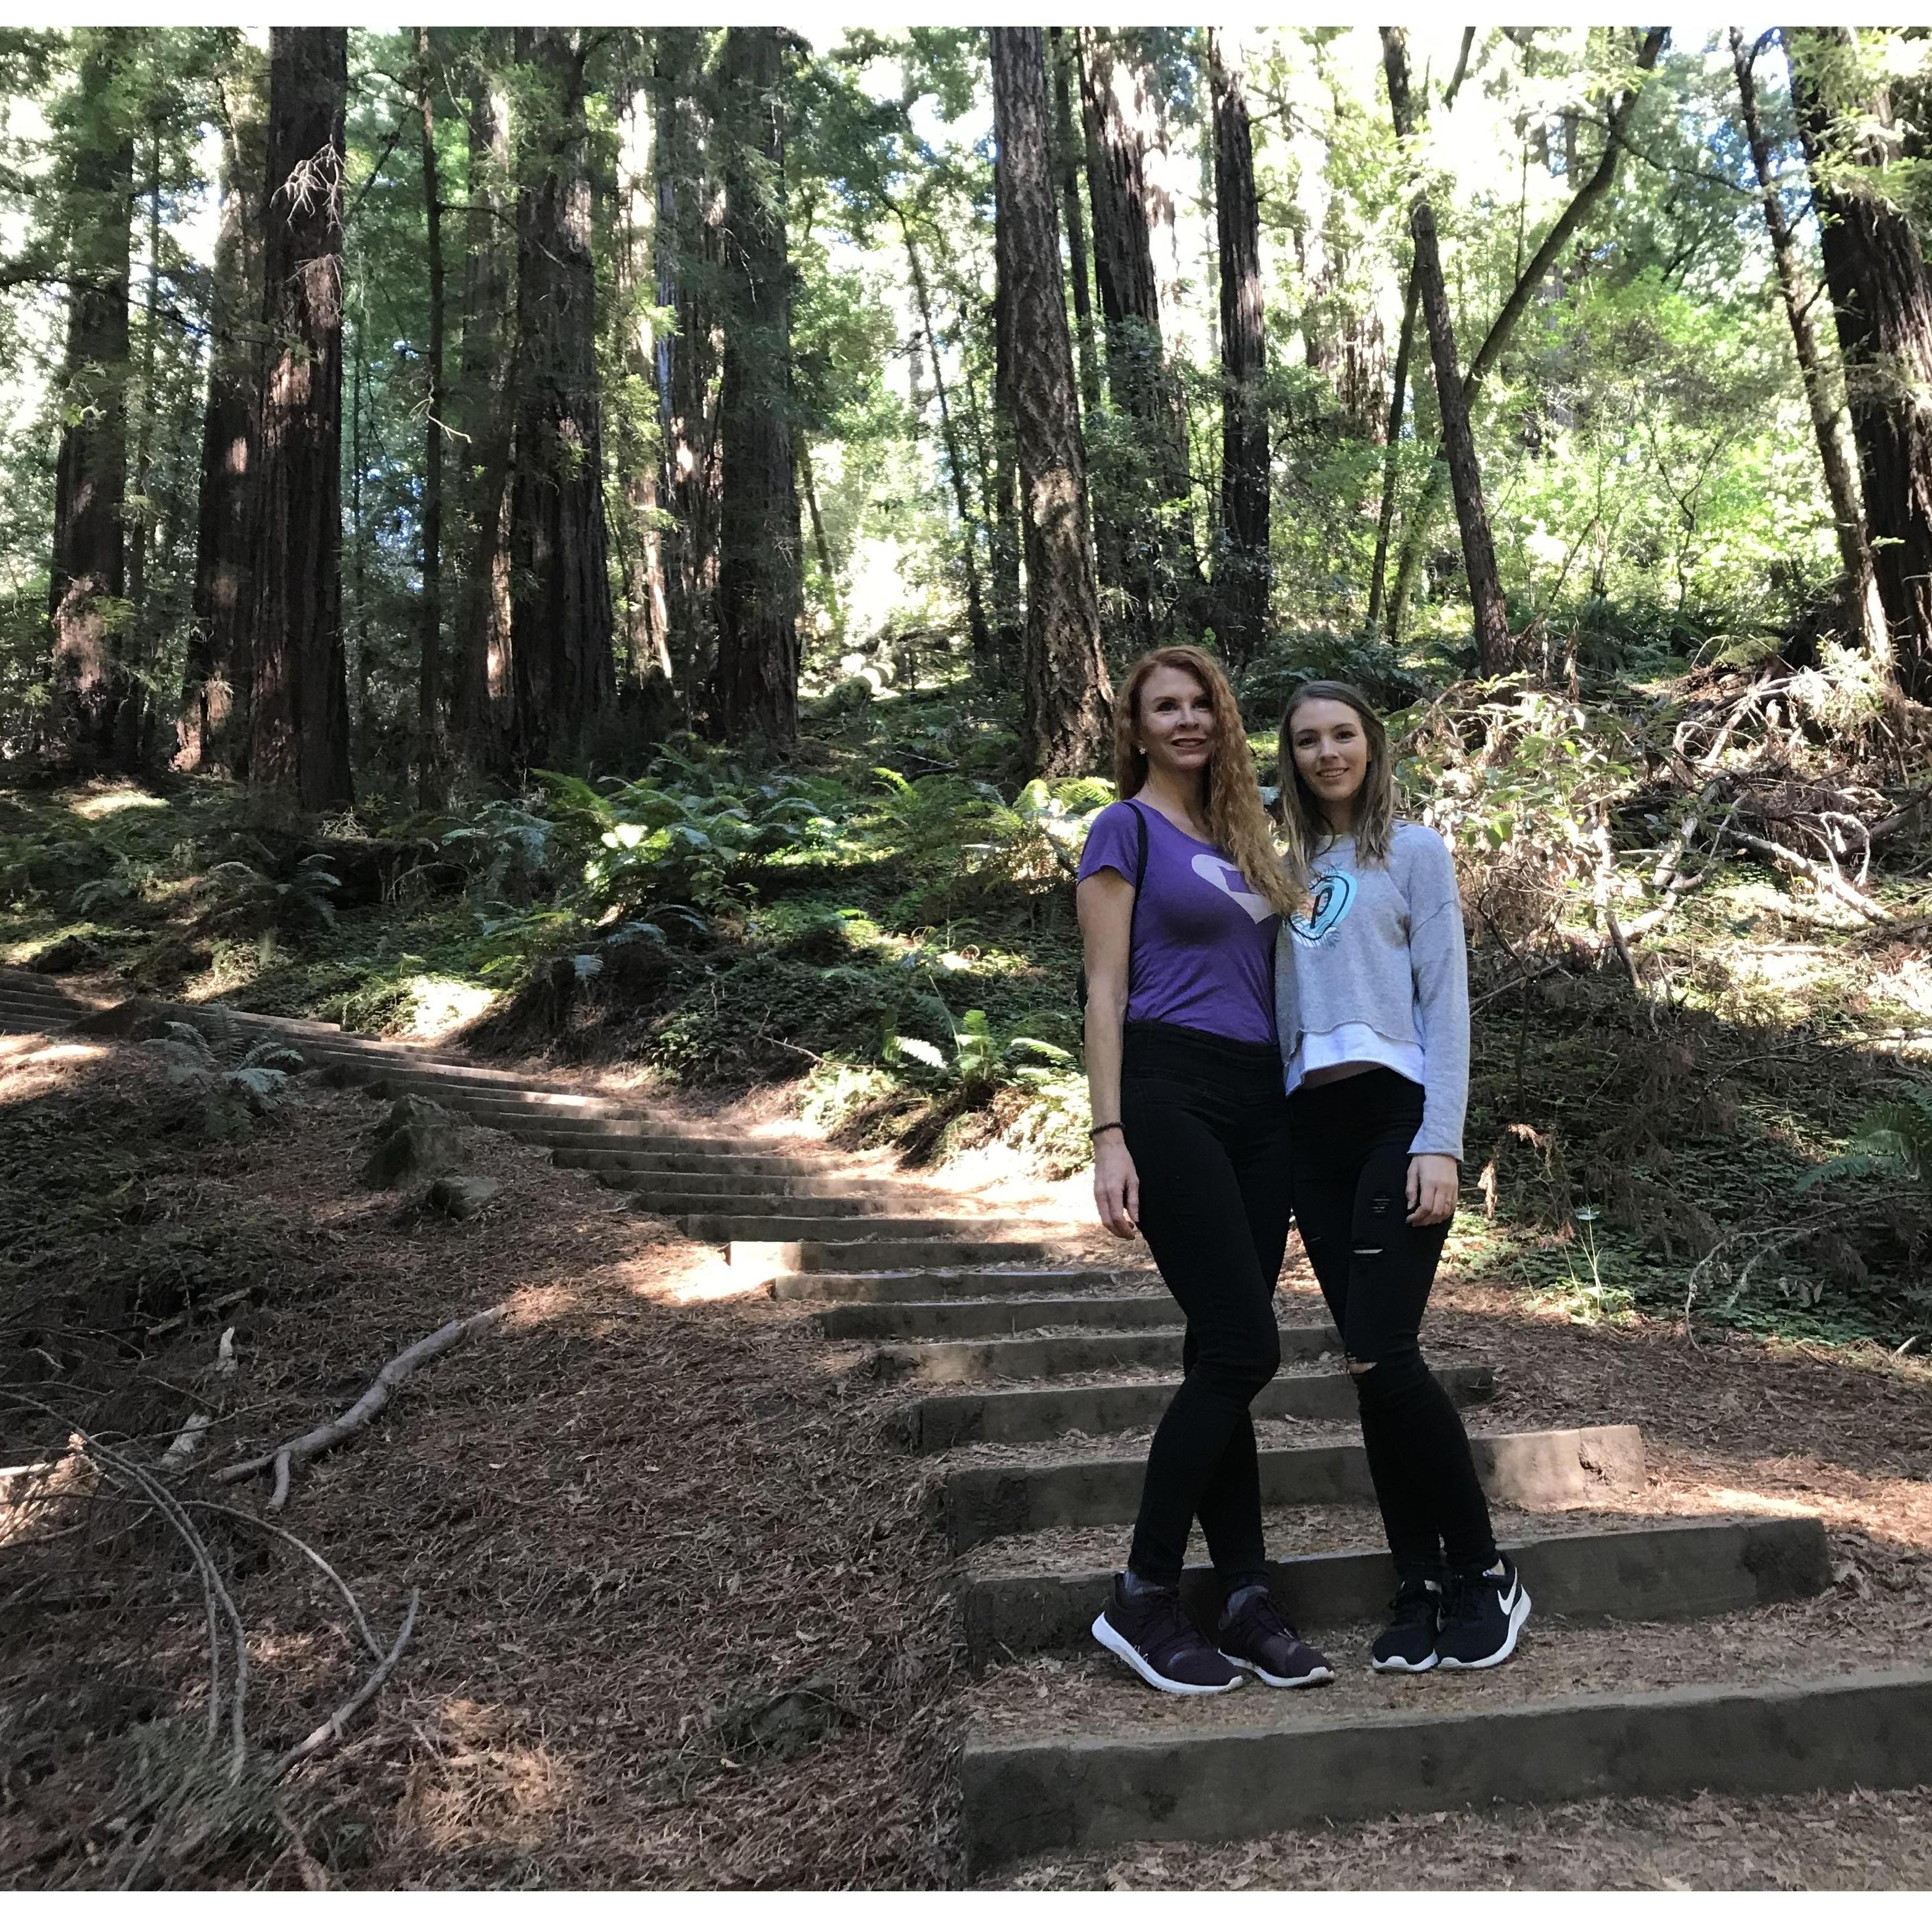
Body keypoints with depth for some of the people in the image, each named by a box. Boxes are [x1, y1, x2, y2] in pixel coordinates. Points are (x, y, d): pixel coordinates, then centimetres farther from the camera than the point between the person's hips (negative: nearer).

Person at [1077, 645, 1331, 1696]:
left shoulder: (1244, 834, 20)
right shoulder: (1128, 828, 1)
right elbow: (1105, 991, -5)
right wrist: (1110, 1137, -14)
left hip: (1257, 1099, 6)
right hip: (1170, 1095, -6)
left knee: (1223, 1355, 7)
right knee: (1242, 1346, -11)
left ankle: (1248, 1601, 13)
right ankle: (1141, 1599, 2)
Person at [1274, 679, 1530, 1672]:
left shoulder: (1414, 851, 6)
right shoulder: (1284, 864, 17)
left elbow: (1445, 1001, -1)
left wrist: (1441, 1142, -11)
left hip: (1396, 1114, -4)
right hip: (1313, 1126, 4)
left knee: (1381, 1355, -13)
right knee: (1370, 1365, 4)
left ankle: (1483, 1572, 6)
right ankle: (1419, 1587, 14)